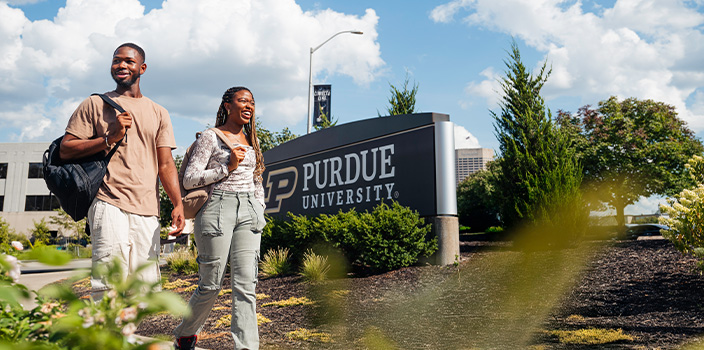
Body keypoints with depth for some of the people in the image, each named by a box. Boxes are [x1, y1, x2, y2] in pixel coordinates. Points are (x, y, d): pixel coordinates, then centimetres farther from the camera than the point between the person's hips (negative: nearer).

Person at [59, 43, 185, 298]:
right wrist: (110, 138, -8)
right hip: (109, 204, -3)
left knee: (145, 284, 1)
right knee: (110, 283, -16)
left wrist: (178, 205, 2)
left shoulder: (158, 113, 20)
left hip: (147, 211, 4)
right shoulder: (95, 105, 12)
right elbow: (65, 150, 4)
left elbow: (165, 165, 14)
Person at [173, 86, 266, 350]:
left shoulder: (250, 140, 19)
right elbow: (189, 179, -5)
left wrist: (259, 211, 13)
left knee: (246, 284, -5)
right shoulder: (210, 137, 1)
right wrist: (228, 167, -11)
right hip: (217, 209, -5)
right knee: (211, 284, 2)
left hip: (249, 211, 5)